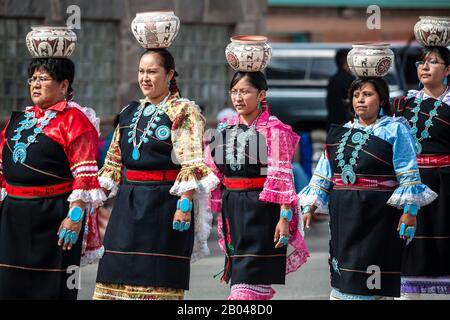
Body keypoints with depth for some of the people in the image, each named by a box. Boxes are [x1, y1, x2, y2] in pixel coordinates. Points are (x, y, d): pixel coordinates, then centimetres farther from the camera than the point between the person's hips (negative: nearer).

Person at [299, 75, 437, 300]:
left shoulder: (395, 130, 0)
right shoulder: (342, 132, 14)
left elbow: (408, 175, -6)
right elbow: (323, 174, 14)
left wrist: (409, 211, -13)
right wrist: (310, 206, 8)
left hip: (378, 213, -5)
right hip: (344, 213, 5)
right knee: (343, 276, 7)